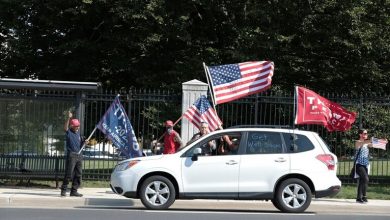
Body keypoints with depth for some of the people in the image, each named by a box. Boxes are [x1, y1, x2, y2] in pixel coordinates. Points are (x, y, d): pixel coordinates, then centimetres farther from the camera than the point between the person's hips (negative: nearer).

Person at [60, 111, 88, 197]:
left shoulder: (78, 133, 18)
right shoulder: (69, 133, -4)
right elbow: (65, 127, -27)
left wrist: (84, 142, 5)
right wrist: (68, 118, -38)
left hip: (79, 156, 8)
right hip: (71, 155, -8)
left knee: (78, 175, 8)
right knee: (69, 174, -10)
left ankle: (74, 191, 14)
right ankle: (63, 190, -3)